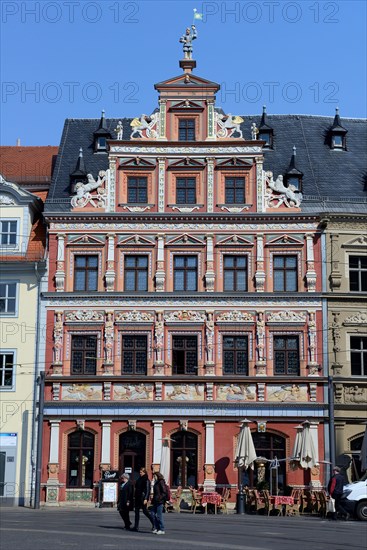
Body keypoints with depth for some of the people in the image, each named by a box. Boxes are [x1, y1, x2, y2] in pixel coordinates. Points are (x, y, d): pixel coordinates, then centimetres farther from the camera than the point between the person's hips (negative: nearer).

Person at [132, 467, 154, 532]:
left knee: (145, 511, -4)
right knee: (137, 511, 5)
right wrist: (135, 497, 15)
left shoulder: (146, 480, -11)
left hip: (143, 498, -8)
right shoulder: (139, 479, 13)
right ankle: (136, 526, 6)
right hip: (138, 498, 8)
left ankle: (154, 523, 12)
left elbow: (148, 490, -16)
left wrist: (146, 499, -23)